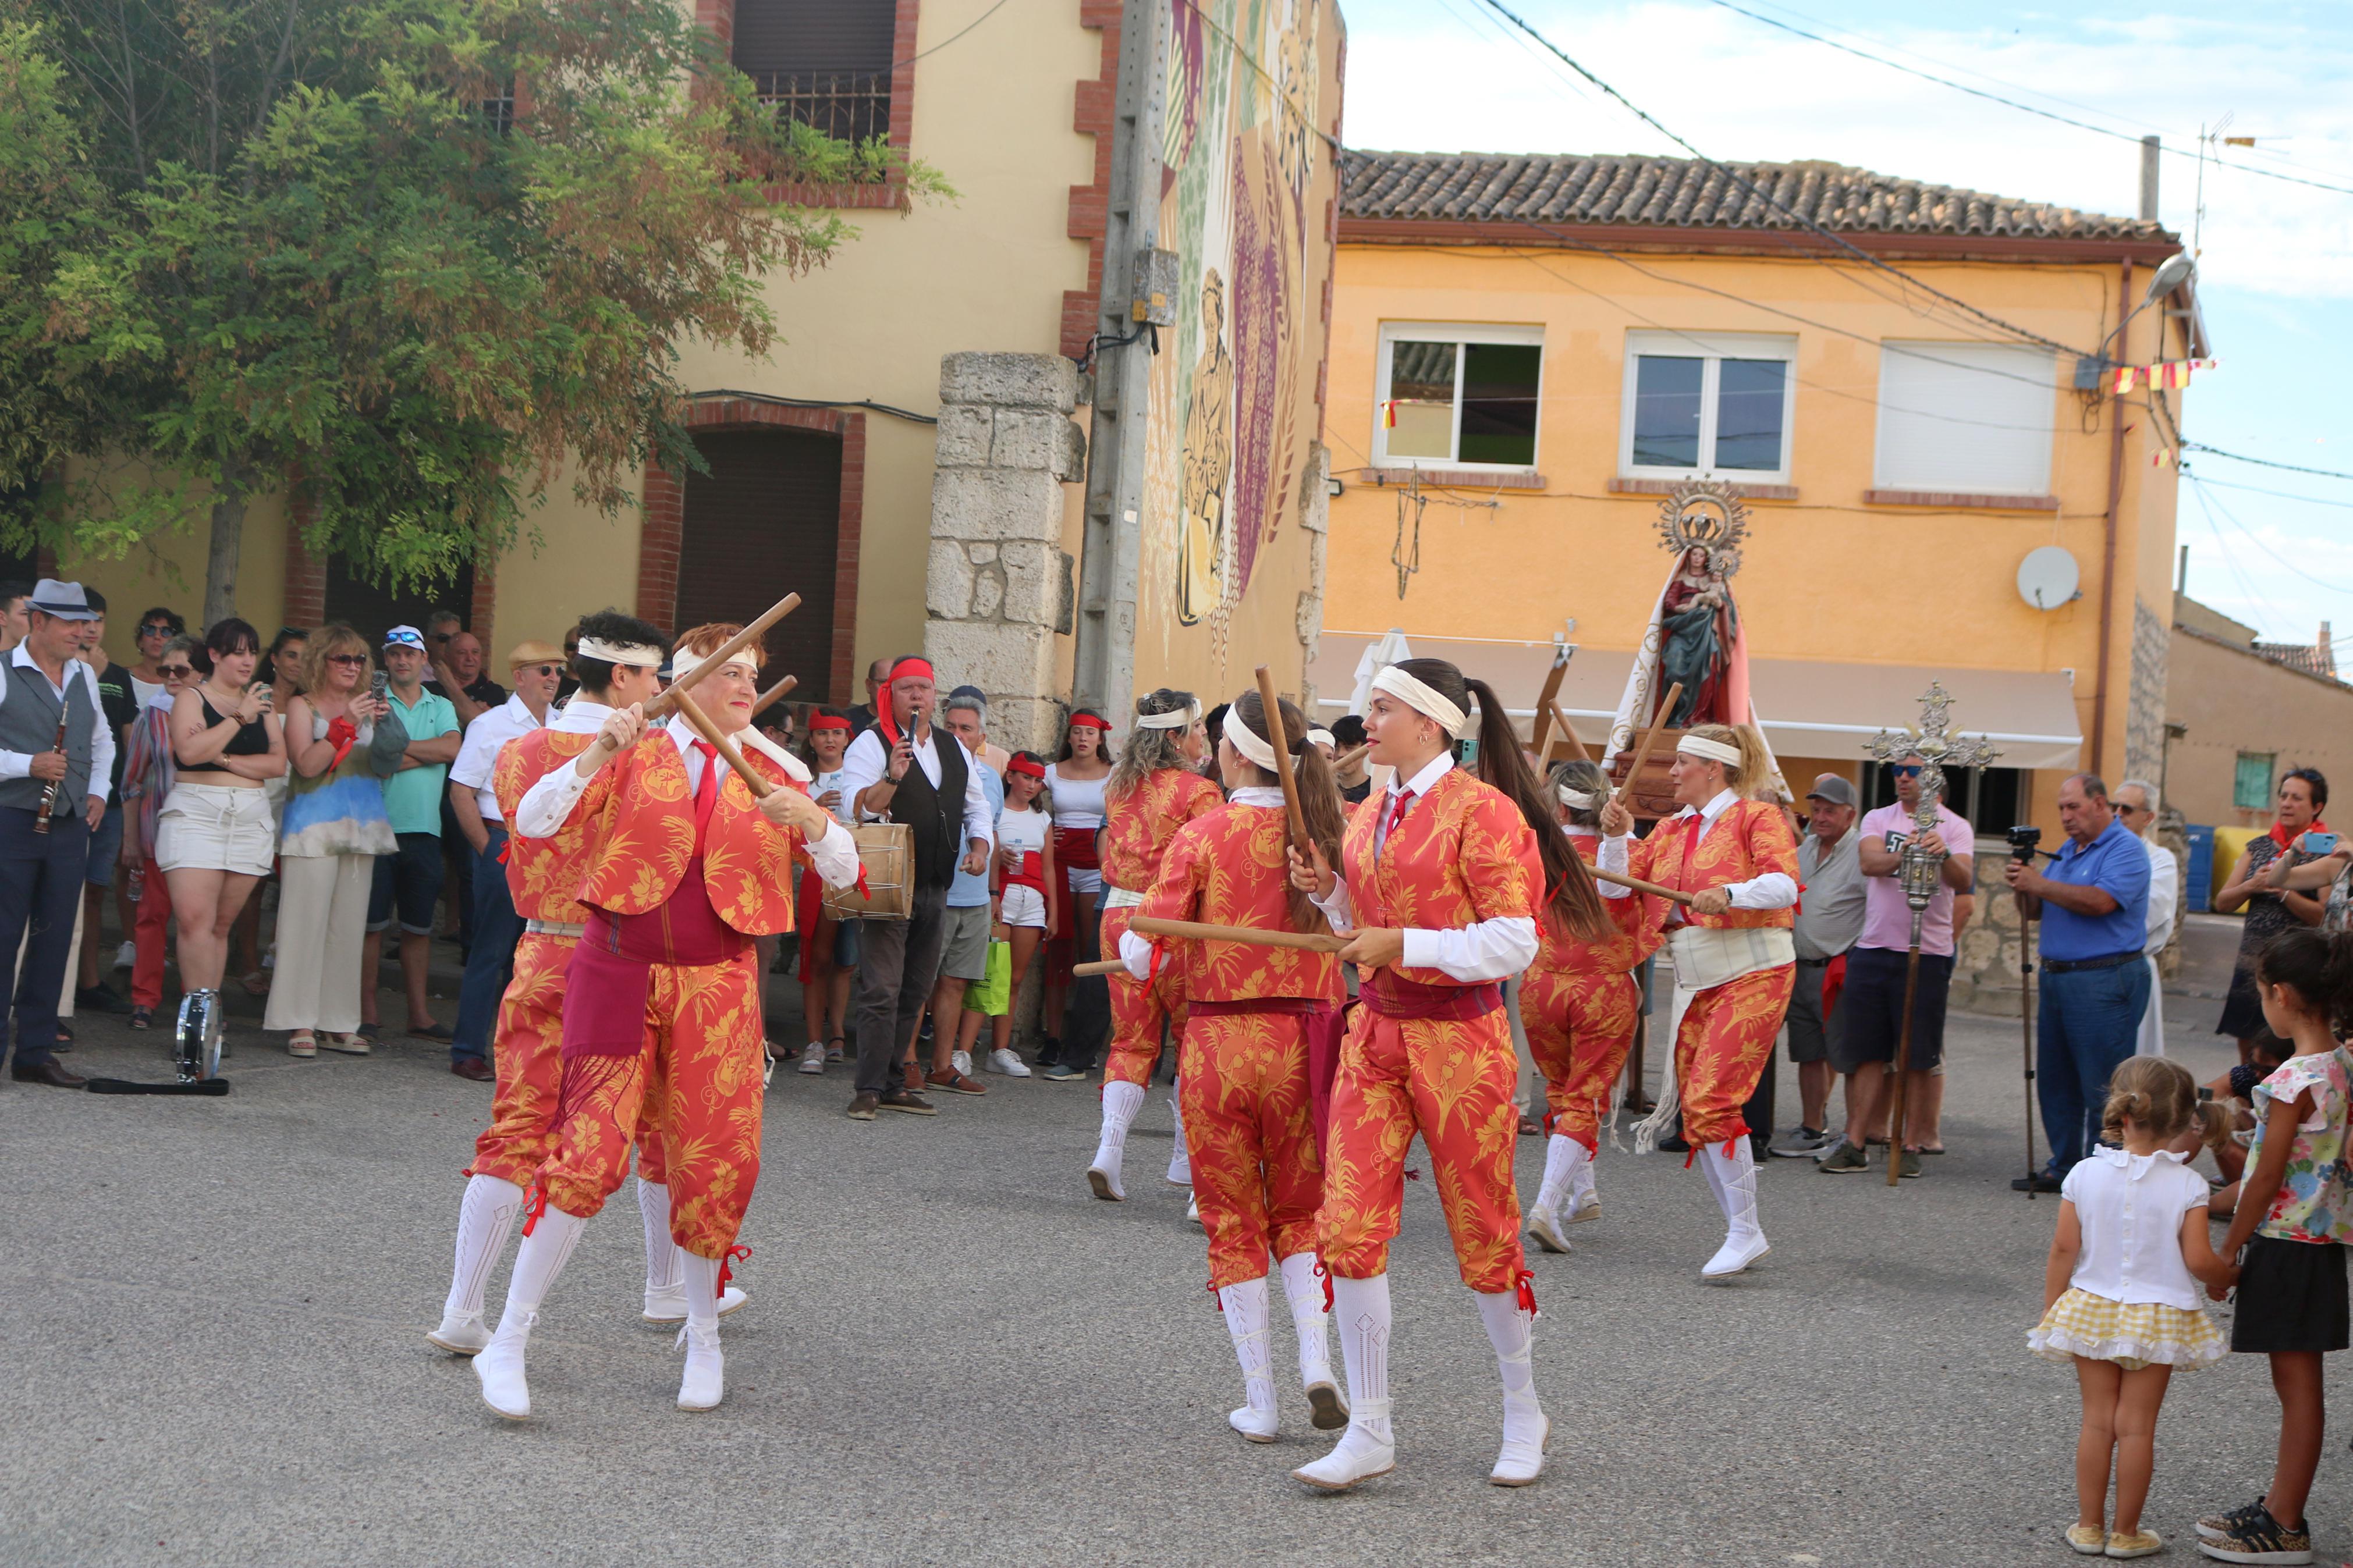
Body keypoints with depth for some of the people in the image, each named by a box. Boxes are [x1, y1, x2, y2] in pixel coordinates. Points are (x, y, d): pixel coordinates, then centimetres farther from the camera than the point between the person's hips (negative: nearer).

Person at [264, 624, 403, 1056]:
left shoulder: (366, 706, 14)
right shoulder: (303, 707, 1)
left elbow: (384, 768, 11)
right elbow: (307, 765, -11)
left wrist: (384, 726, -5)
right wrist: (347, 724, -17)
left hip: (361, 827, 5)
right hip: (314, 825, -5)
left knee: (349, 925, 5)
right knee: (307, 921, -7)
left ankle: (339, 1023, 8)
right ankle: (300, 1023, -4)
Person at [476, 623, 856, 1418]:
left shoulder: (769, 775, 13)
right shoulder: (634, 757, 5)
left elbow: (844, 872, 8)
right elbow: (533, 822, -4)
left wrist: (810, 819, -13)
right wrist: (598, 754, -17)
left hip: (716, 983, 3)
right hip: (619, 971, -3)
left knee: (714, 1160, 2)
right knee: (590, 1151, -11)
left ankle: (703, 1338, 25)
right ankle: (508, 1345, -1)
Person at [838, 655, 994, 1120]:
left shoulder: (954, 749, 16)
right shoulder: (871, 744, -4)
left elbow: (976, 806, 25)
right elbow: (857, 809, -14)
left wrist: (979, 844, 6)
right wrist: (892, 778, -29)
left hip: (935, 888, 7)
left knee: (915, 993, 10)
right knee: (881, 991, -11)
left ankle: (891, 1084, 16)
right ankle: (869, 1090, -9)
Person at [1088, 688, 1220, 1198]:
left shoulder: (1119, 785, 8)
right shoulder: (1198, 792, -12)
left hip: (1119, 914, 6)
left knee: (1131, 1039, 10)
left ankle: (1108, 1147, -7)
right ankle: (1187, 1157, 16)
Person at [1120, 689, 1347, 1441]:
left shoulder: (1202, 834, -9)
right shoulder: (1325, 832, -1)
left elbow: (1145, 957, -12)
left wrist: (1131, 936, 9)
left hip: (1220, 1040, -2)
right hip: (1302, 1039, 2)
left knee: (1233, 1224, 10)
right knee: (1300, 1212, 19)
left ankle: (1259, 1401, 11)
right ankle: (1318, 1364, 0)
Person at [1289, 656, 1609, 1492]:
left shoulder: (1482, 810, -12)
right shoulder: (1371, 813, 11)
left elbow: (1512, 944, -16)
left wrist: (1402, 944, -20)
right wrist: (1328, 892, 3)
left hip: (1458, 1037, -6)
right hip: (1375, 1032, 6)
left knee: (1483, 1232, 5)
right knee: (1348, 1225, -3)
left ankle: (1524, 1413, 25)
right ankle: (1369, 1431, 4)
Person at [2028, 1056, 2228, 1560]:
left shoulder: (2085, 1174, -7)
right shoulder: (2186, 1185, -11)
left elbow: (2063, 1250, -5)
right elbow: (2198, 1260, -14)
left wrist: (2050, 1312, 6)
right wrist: (2224, 1278, 9)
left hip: (2091, 1311, 2)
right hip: (2158, 1318, -2)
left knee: (2097, 1420, 11)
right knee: (2137, 1425, 5)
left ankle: (2089, 1527, 16)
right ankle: (2126, 1533, 12)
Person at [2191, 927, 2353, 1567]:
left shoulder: (2295, 1080, -21)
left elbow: (2268, 1180, -17)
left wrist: (2228, 1250, -8)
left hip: (2288, 1242, -9)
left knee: (2297, 1383, -2)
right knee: (2294, 1381, 16)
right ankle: (2278, 1507, 26)